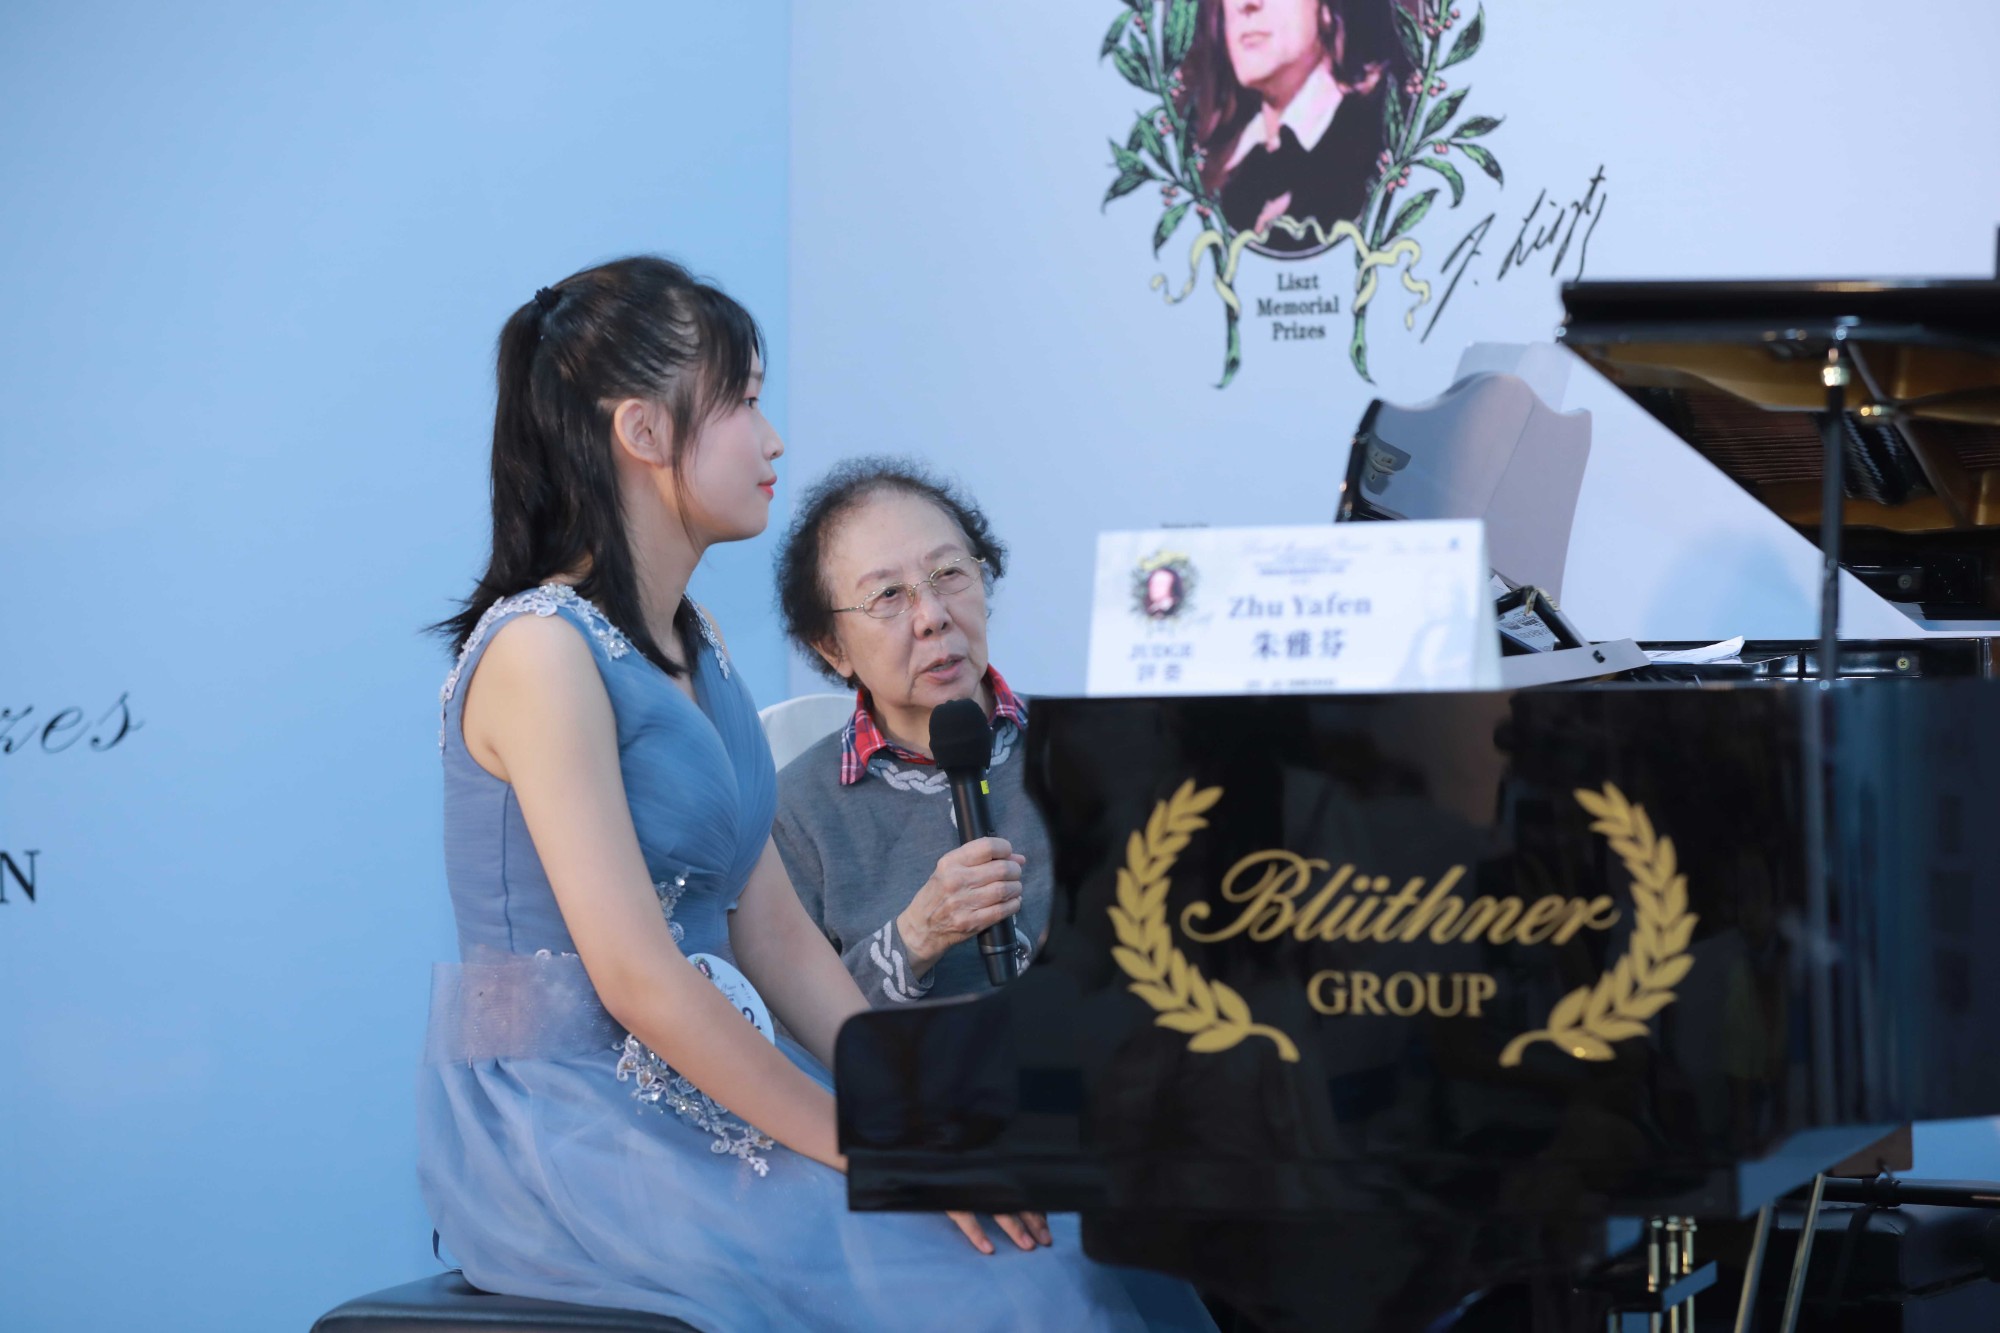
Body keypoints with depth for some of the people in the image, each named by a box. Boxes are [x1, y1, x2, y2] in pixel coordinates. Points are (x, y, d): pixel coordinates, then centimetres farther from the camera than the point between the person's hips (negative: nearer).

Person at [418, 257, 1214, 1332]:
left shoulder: (692, 649, 16)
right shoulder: (540, 650, -14)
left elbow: (775, 937, 13)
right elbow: (636, 978, -19)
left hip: (694, 1093, 8)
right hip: (561, 1124, -8)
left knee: (1072, 1218, -10)